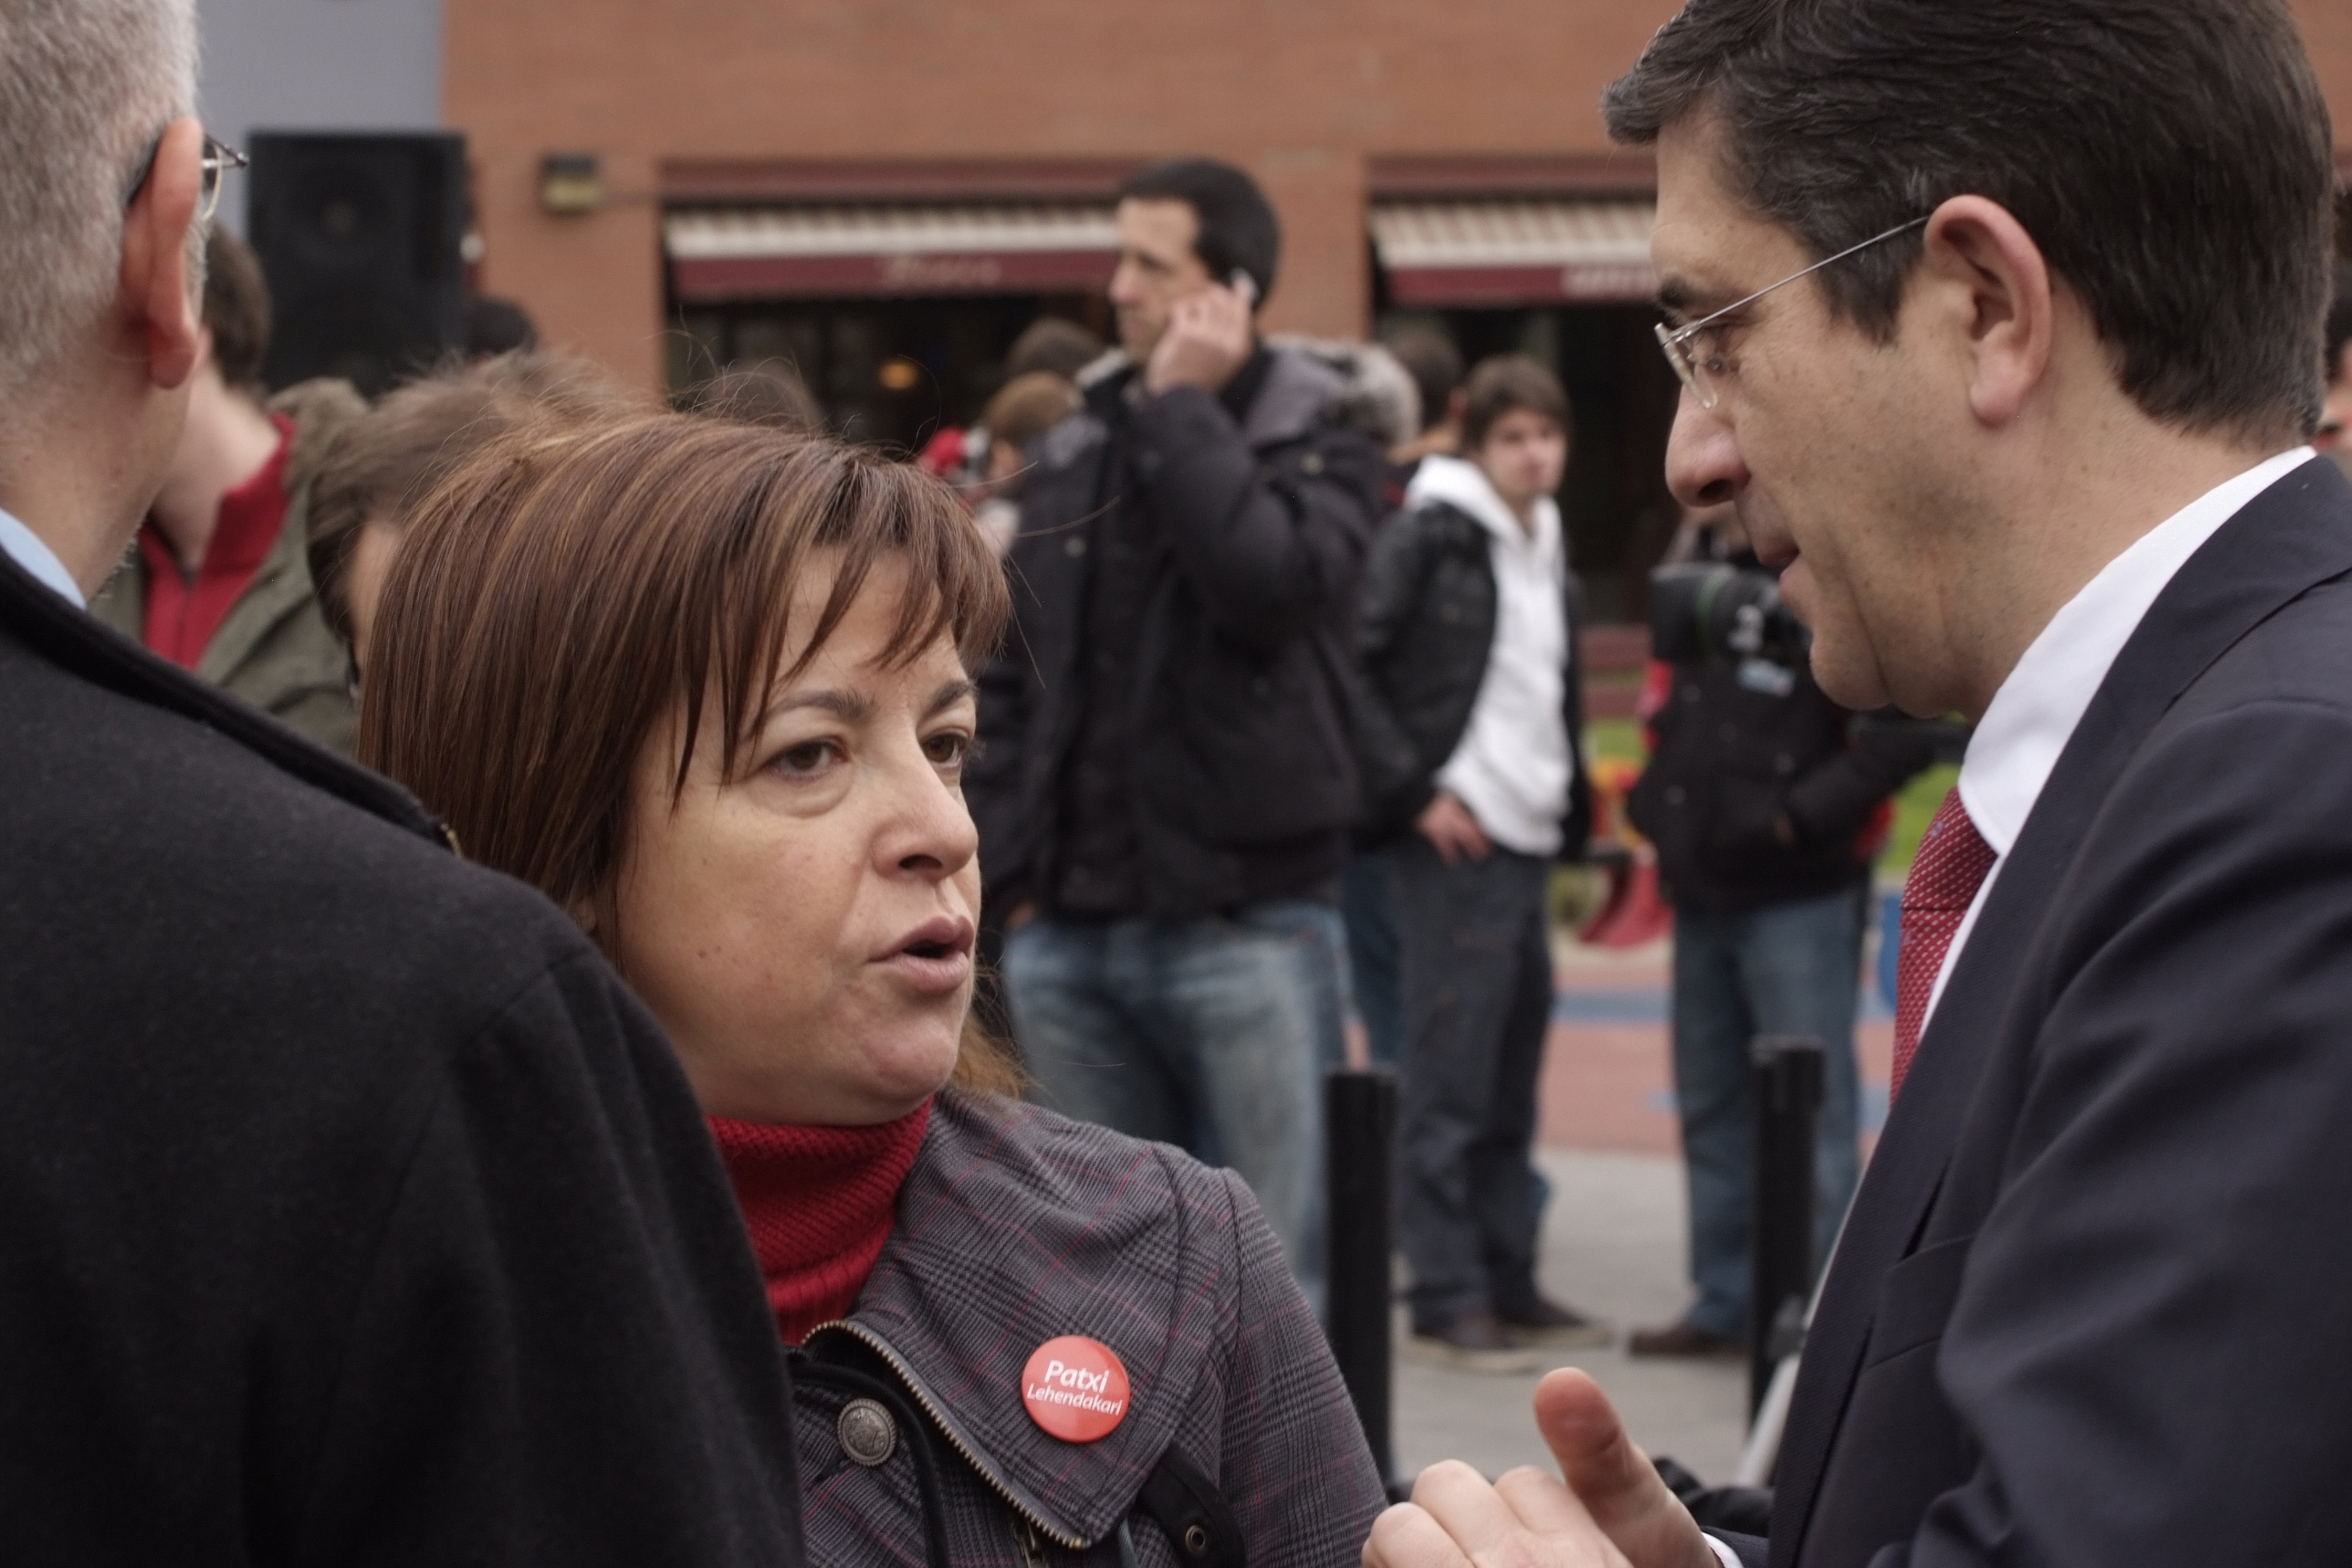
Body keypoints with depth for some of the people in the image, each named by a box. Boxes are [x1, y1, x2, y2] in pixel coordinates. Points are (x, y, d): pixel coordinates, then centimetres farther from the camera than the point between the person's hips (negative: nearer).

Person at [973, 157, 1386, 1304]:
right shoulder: (1078, 452, 13)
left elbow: (1269, 581, -23)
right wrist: (1007, 871, 7)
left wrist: (1185, 408, -13)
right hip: (1072, 940, 5)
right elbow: (1011, 676, 15)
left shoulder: (1316, 442, -1)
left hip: (1248, 932, -5)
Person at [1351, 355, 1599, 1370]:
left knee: (1510, 1075, 13)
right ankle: (1446, 1299, -1)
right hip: (1455, 840, -8)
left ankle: (1508, 1284, 20)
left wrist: (1571, 812, 15)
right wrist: (1414, 790, -15)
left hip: (1527, 840, 8)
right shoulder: (1430, 536, -8)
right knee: (1449, 1079, -5)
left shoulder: (1546, 547, 17)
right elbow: (1350, 666, -14)